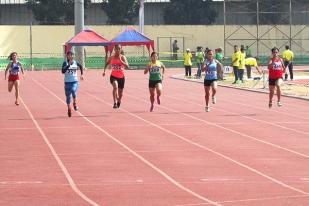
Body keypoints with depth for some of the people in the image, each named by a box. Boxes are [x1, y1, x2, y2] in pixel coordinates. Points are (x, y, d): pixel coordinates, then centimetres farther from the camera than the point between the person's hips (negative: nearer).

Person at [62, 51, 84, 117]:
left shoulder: (75, 62, 1)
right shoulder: (65, 63, -7)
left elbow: (81, 67, 24)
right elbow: (63, 71, -22)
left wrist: (81, 74, 17)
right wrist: (69, 65, -27)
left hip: (75, 81, 0)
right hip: (67, 82, 0)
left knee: (73, 91, -27)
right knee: (68, 96, 6)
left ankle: (75, 103, -1)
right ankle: (69, 109, 23)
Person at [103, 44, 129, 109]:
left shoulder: (122, 57, -8)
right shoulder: (111, 58, -2)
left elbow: (127, 66, -22)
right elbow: (107, 64, 19)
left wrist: (120, 60, -31)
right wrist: (104, 71, 11)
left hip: (121, 77, 1)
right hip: (113, 76, -1)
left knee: (120, 92, 14)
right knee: (115, 86, -32)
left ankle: (119, 101, 46)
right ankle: (115, 103, -31)